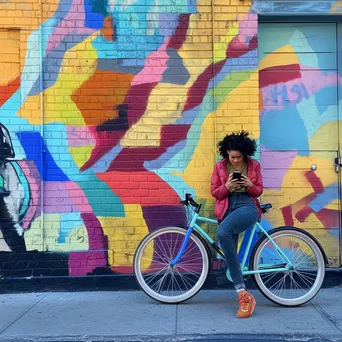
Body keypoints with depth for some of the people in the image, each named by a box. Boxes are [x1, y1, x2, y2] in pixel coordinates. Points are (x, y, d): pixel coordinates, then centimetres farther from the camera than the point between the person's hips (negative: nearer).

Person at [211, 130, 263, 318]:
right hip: (227, 209, 4)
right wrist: (226, 187, -13)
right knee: (228, 250, -8)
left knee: (222, 232, -33)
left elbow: (259, 191, 9)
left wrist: (250, 186, -14)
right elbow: (214, 192, 8)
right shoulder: (219, 166, 7)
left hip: (248, 206, -3)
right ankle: (244, 296, -1)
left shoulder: (254, 165, 6)